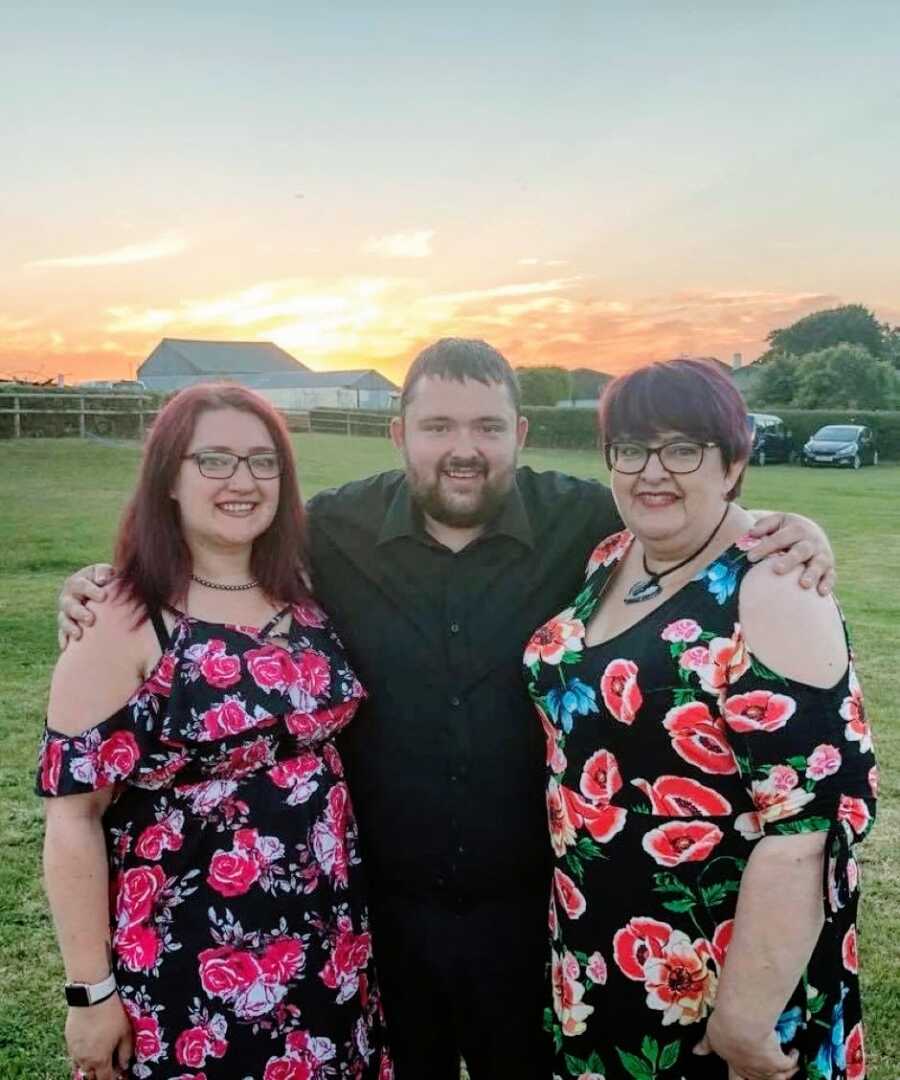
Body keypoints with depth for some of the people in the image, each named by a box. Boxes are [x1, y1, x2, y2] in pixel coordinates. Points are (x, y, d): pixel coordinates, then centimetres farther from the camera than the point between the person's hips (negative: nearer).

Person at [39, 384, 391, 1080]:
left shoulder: (302, 599, 1)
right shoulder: (123, 624, -15)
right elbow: (73, 814, -13)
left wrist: (348, 918, 11)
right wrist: (91, 991, -11)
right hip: (185, 968, -5)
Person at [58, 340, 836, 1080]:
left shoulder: (590, 522, -10)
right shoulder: (331, 530, -7)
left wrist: (788, 531, -17)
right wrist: (115, 588, -9)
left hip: (535, 905, 0)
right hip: (385, 906, 1)